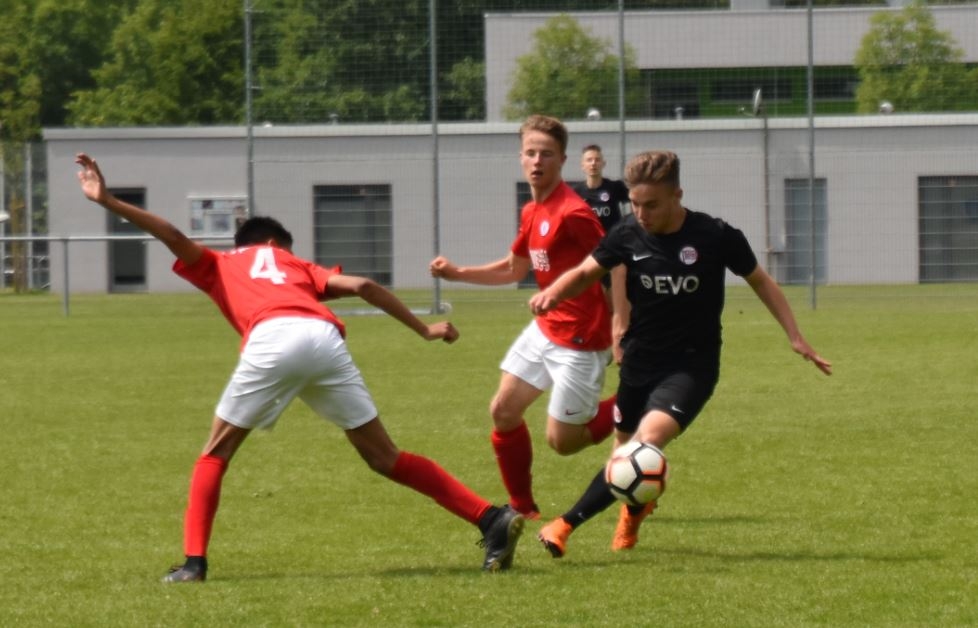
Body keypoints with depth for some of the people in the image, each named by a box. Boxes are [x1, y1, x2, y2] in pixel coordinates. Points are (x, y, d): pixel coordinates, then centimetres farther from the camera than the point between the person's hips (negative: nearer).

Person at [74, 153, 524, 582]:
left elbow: (173, 236, 18)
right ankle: (493, 519, 4)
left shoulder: (218, 265, 34)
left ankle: (194, 561, 3)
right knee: (384, 457, 11)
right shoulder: (300, 267, 37)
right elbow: (362, 286, 23)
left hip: (271, 339, -3)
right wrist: (424, 329, 26)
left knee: (216, 454, 15)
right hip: (324, 337, 3)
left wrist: (107, 201, 17)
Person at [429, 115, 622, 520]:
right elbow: (514, 269, 22)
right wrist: (456, 273, 11)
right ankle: (522, 509, 22)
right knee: (503, 411, 8)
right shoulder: (532, 212, 7)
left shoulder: (572, 213, -21)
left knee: (561, 441, -2)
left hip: (580, 340, -9)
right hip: (545, 330, 9)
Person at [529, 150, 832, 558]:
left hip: (691, 366, -4)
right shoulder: (628, 236, -8)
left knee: (649, 441, -25)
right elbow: (586, 272, 8)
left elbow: (760, 281, 3)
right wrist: (553, 293, -14)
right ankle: (635, 507, 52)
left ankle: (568, 525, -22)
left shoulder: (717, 237, -14)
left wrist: (795, 337, 0)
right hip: (639, 362, 4)